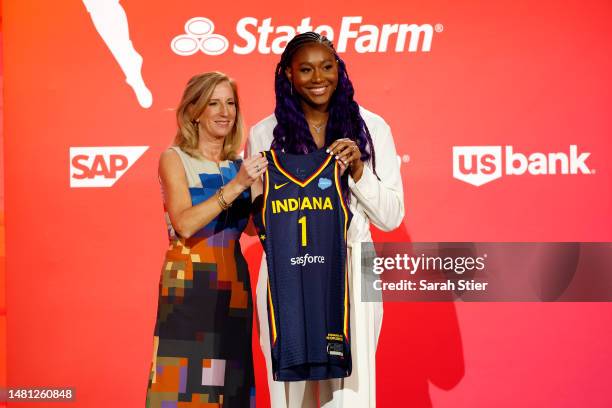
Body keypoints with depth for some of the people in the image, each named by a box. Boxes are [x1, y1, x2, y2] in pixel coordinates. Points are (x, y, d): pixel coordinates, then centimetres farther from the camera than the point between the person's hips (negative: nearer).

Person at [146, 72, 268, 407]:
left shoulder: (239, 164, 12)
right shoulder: (175, 159, -2)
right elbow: (184, 224, -17)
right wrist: (236, 185, -22)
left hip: (233, 287, 5)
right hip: (188, 286, -5)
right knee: (186, 379, -5)